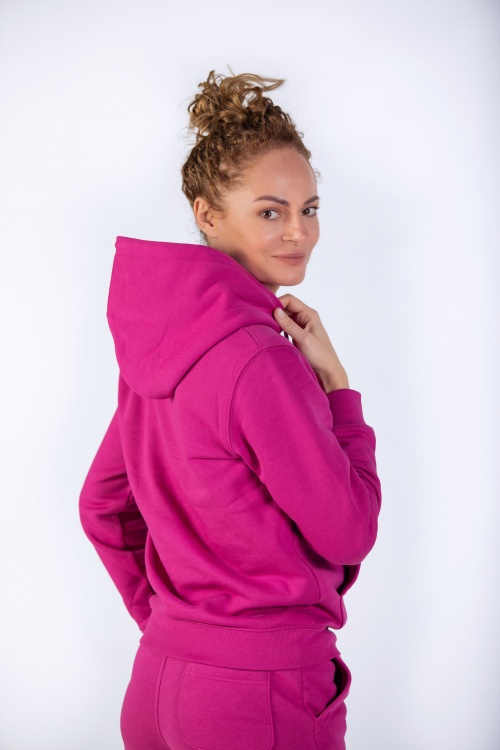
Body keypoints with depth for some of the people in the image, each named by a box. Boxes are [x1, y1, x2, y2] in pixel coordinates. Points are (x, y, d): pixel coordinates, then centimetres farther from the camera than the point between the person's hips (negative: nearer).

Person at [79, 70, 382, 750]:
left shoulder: (156, 347, 3)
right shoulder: (260, 359, -22)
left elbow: (101, 507, 12)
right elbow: (347, 535, -15)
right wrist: (334, 379, -10)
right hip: (261, 694, -7)